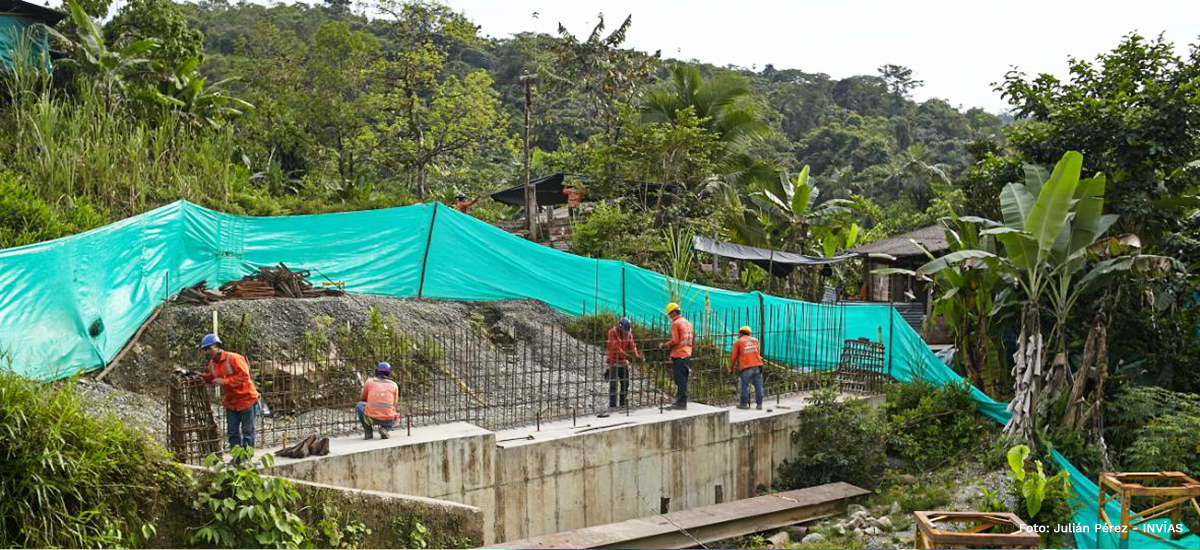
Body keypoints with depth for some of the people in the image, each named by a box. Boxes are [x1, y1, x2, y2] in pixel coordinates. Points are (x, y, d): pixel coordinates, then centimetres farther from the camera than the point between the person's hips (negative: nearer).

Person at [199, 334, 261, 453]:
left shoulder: (233, 358, -19)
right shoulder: (212, 364, 5)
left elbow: (244, 376, -25)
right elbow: (213, 378, 21)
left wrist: (224, 381, -28)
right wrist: (204, 376, 1)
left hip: (246, 399, -7)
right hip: (231, 402, 7)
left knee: (247, 430, 2)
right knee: (232, 431, 8)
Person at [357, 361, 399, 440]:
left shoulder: (369, 382, 13)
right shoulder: (394, 385, 14)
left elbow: (362, 399, 29)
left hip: (371, 419, -1)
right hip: (387, 420, 1)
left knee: (360, 405, 31)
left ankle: (368, 432, 18)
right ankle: (385, 429, 5)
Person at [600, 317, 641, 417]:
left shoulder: (629, 334, 3)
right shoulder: (613, 332, -17)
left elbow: (632, 346, -2)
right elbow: (616, 347, -25)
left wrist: (636, 355, -21)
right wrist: (626, 354, -35)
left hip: (623, 361, 6)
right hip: (613, 361, -6)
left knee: (625, 383, 10)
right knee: (613, 384, -9)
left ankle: (623, 403, 22)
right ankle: (612, 406, -8)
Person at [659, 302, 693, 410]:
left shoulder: (676, 323, -9)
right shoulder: (688, 322, 16)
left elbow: (675, 340, -16)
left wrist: (666, 345, 0)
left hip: (678, 355, -8)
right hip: (687, 354, 8)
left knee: (680, 380, -7)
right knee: (683, 380, 12)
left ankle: (681, 403, -7)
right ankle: (680, 401, 16)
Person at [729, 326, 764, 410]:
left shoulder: (738, 342, 8)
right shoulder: (755, 340, 17)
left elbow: (734, 357, 10)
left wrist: (731, 367, 23)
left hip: (746, 368, -3)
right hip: (757, 366, 3)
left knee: (745, 386, 5)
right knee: (758, 386, 5)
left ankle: (744, 403, 11)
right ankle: (759, 404, 7)